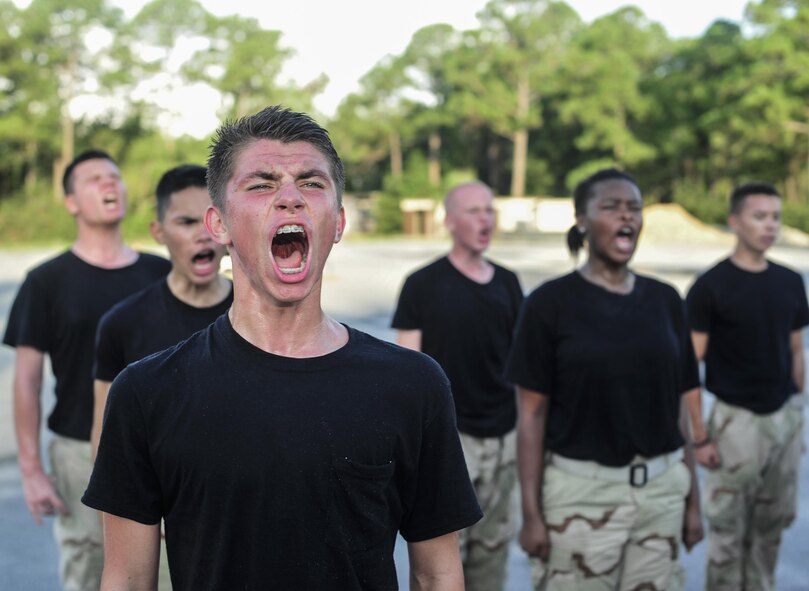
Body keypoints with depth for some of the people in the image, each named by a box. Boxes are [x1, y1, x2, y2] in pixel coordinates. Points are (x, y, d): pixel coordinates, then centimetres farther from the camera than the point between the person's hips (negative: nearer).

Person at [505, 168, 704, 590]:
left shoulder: (665, 301, 7)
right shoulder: (550, 303, -4)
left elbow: (676, 407, 10)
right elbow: (532, 414, -6)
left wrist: (693, 499, 10)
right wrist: (531, 513, -9)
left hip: (661, 490, 4)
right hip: (581, 491, -3)